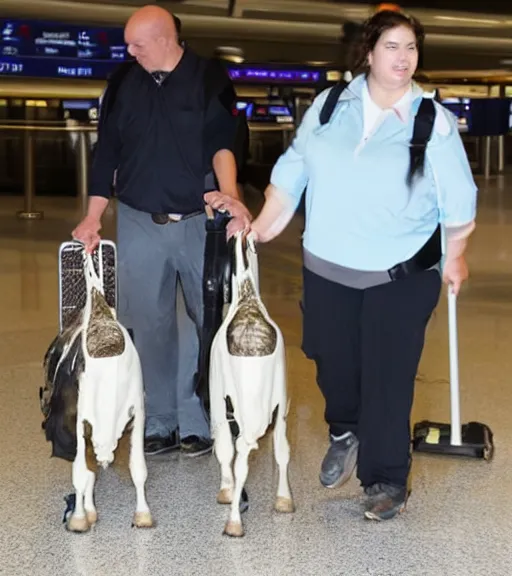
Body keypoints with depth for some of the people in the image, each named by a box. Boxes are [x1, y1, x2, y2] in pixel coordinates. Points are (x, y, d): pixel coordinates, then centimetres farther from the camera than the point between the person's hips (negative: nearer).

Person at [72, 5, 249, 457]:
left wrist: (231, 200, -28)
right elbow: (107, 150, 8)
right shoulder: (124, 82, 6)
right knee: (150, 326, 6)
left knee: (212, 320, 2)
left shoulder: (209, 80, -3)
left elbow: (222, 144, -11)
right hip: (140, 224, 3)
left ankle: (198, 420, 15)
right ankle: (160, 423, 15)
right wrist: (93, 218, 4)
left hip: (200, 221, -2)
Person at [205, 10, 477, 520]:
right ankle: (344, 433, 45)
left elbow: (458, 196, 1)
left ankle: (387, 481, 17)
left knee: (387, 378, 0)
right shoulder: (329, 106, 2)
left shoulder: (433, 120, -6)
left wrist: (454, 256, 7)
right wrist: (262, 227, 5)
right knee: (333, 364, 13)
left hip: (401, 276, -3)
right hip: (327, 268, 3)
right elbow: (293, 170, 7)